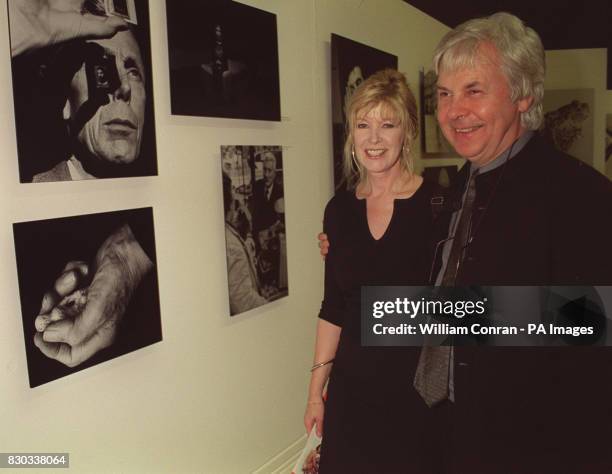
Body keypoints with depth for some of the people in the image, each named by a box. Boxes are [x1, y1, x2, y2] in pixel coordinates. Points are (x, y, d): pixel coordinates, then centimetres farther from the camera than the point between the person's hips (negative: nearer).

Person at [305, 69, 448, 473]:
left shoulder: (437, 204, -11)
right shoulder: (340, 208, 1)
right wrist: (316, 390, 9)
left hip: (419, 390, -3)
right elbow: (334, 307, 7)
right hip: (351, 386, 4)